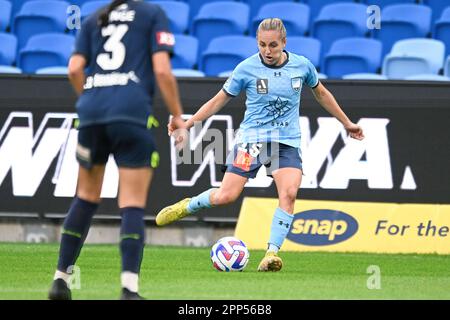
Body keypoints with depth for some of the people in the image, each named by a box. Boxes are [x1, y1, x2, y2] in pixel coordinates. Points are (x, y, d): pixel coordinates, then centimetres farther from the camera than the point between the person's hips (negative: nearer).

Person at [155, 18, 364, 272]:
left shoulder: (301, 65, 1)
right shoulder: (247, 68, -6)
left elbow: (321, 94, 20)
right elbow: (219, 100, 3)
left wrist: (347, 123, 26)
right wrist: (186, 124, -4)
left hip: (287, 141, 2)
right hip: (252, 138, -2)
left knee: (289, 193, -23)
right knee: (225, 196, -10)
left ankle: (272, 253, -20)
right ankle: (188, 206, 21)